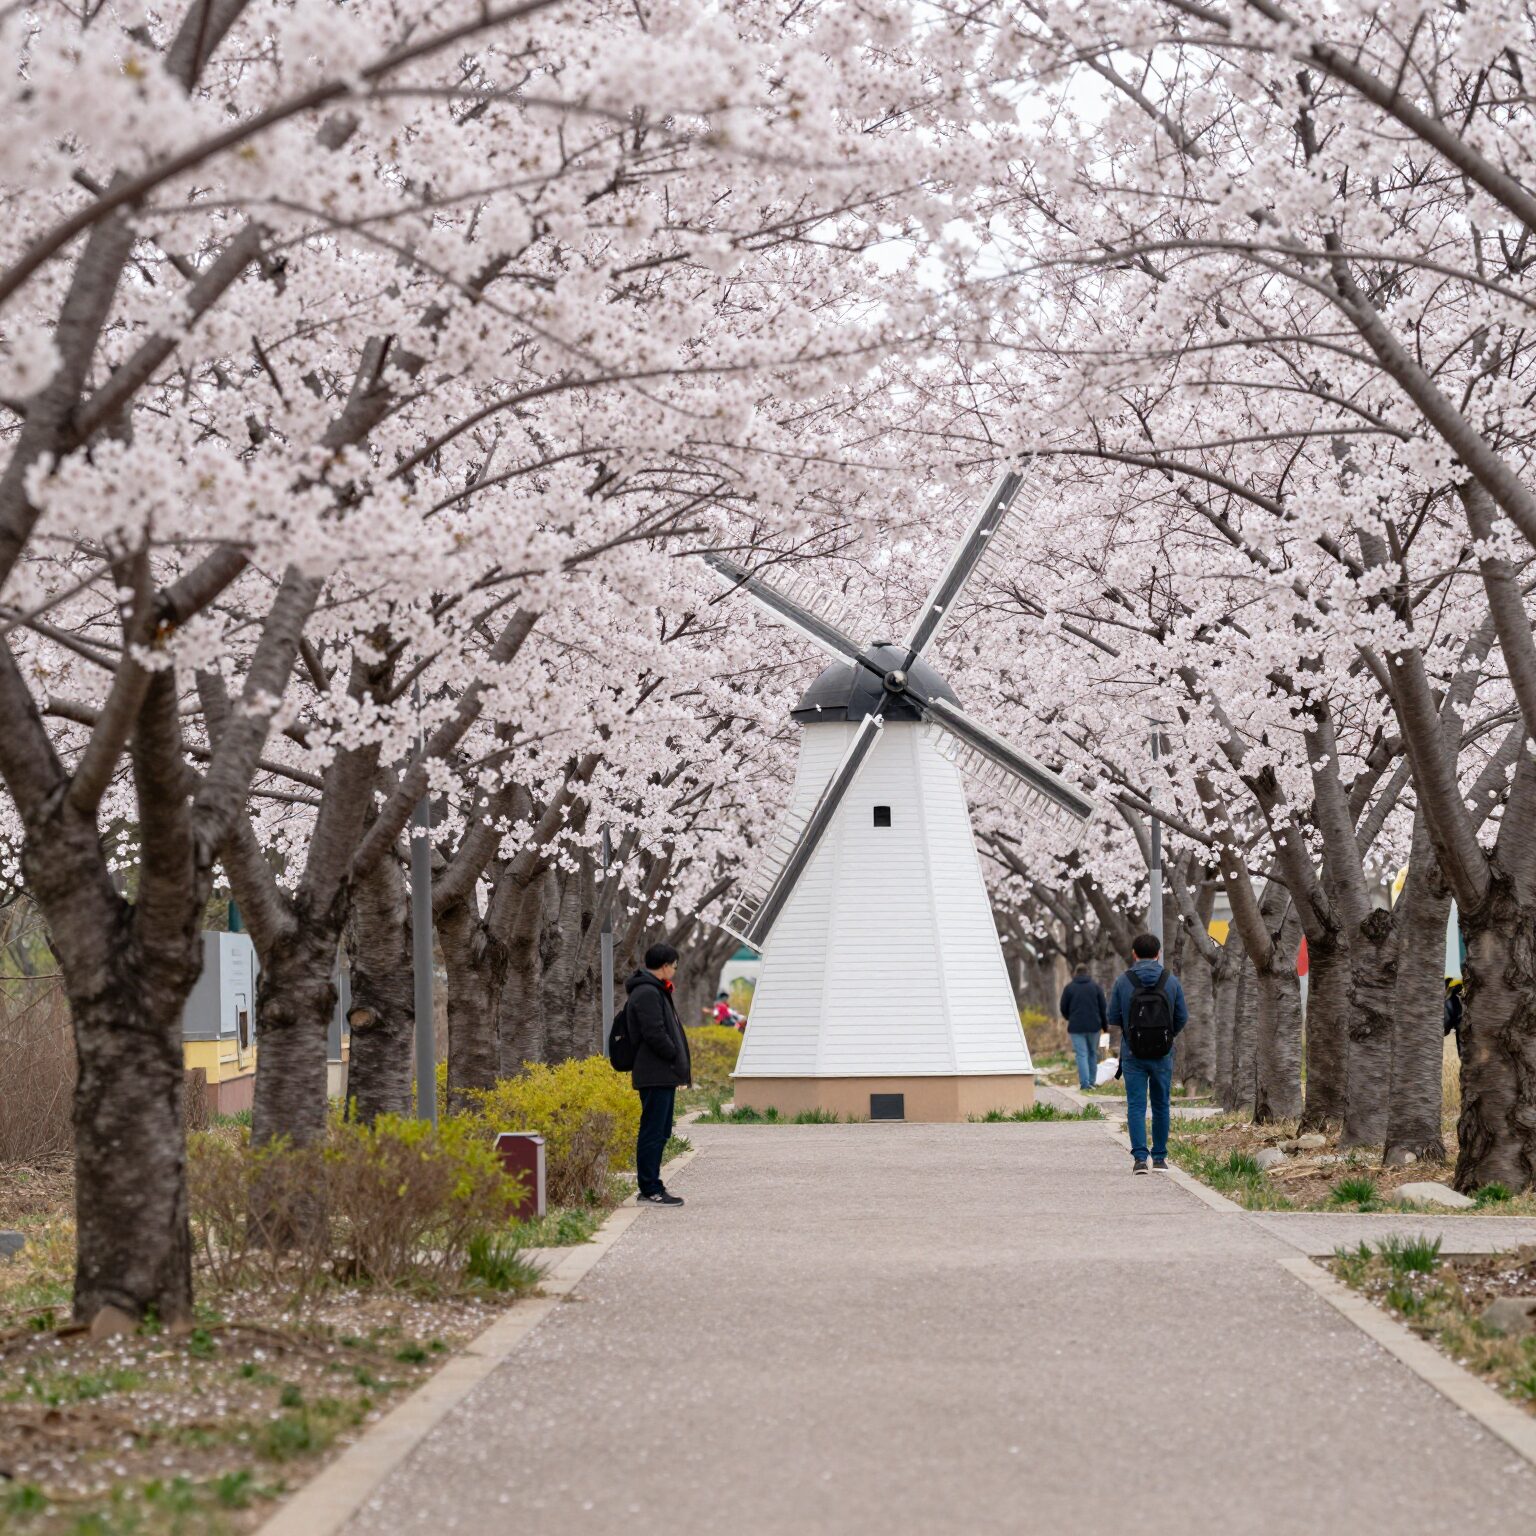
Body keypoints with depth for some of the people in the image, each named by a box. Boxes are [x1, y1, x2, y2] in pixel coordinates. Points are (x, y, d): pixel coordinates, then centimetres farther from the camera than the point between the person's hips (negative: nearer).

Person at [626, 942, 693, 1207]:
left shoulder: (655, 991, 20)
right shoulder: (647, 993, -15)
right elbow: (654, 1034, -22)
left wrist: (680, 1064, 12)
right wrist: (677, 1058, -12)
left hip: (662, 1075, 11)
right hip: (655, 1075, -11)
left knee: (660, 1132, 14)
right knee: (653, 1132, -8)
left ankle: (653, 1185, 20)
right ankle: (650, 1191, -7)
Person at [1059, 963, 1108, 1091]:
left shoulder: (1069, 987, 2)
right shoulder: (1096, 986, 5)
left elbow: (1063, 1009, 5)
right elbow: (1103, 1008, 3)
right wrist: (1105, 1024, 14)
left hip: (1076, 1027, -1)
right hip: (1094, 1026, 1)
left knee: (1081, 1055, -3)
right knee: (1093, 1053, 14)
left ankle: (1085, 1083, -13)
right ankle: (1091, 1082, 15)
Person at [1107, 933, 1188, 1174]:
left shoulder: (1123, 982, -6)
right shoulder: (1171, 981, -3)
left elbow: (1113, 1020, 0)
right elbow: (1182, 1018, 3)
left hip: (1133, 1055, -1)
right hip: (1163, 1055, 1)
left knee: (1136, 1107, 0)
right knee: (1161, 1106, 13)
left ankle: (1140, 1158, -10)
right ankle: (1159, 1157, 18)